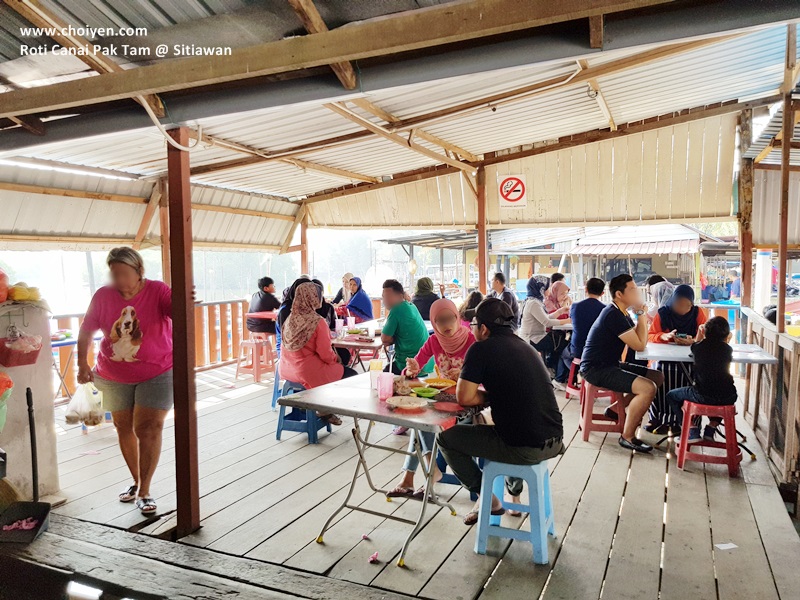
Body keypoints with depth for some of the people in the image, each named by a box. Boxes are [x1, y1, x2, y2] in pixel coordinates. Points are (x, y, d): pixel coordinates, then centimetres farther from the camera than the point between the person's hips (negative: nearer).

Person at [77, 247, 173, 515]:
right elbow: (86, 330, 4)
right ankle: (136, 480, 34)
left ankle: (144, 491, 4)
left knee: (148, 428, -9)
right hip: (114, 376, 4)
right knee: (124, 429, 14)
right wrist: (82, 364, -4)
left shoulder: (157, 291, -16)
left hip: (156, 373, -4)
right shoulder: (103, 296, -7)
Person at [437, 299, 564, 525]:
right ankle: (515, 493, 42)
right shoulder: (525, 346, 13)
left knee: (445, 438, 8)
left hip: (525, 449, -8)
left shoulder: (481, 349, -9)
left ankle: (488, 500, 15)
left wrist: (488, 396, 4)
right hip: (554, 442, 8)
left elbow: (464, 398, -10)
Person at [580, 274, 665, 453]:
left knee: (658, 377, 13)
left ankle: (617, 408, 21)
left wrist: (641, 314, 1)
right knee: (648, 388, -24)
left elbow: (640, 338, 11)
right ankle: (628, 437, -9)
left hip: (610, 365, 10)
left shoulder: (620, 313, 13)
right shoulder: (613, 315, -19)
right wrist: (641, 314, -10)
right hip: (596, 369, -10)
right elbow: (639, 345, -18)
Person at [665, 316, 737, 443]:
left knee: (672, 396, 20)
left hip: (702, 396, -3)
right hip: (726, 398, 3)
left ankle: (692, 431, 6)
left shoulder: (700, 346, 2)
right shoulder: (728, 349, 6)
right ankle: (711, 428, 25)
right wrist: (726, 342, 30)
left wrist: (699, 334, 27)